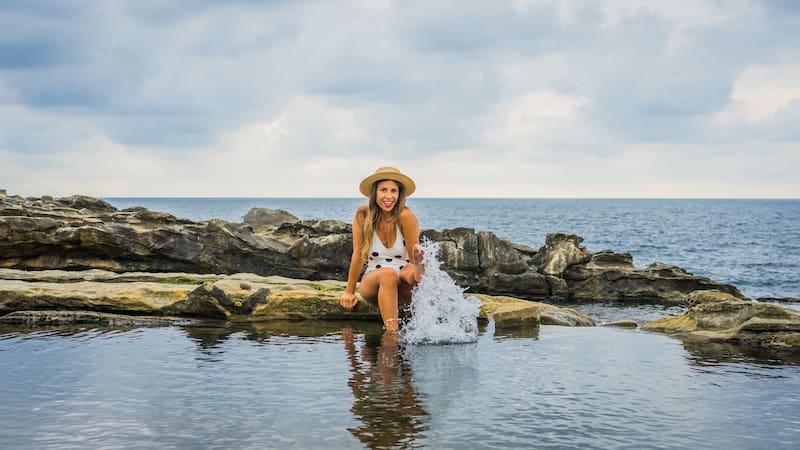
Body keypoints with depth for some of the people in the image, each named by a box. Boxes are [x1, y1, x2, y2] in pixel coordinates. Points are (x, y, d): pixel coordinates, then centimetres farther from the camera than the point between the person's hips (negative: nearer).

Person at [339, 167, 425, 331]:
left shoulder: (405, 216, -13)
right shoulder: (363, 214, -6)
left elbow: (414, 257, -9)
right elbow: (358, 254, -1)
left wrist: (419, 263, -29)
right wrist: (349, 292, -1)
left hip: (404, 286, -1)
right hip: (373, 282, 1)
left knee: (410, 271, -35)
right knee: (388, 274, -36)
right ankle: (392, 333, -46)